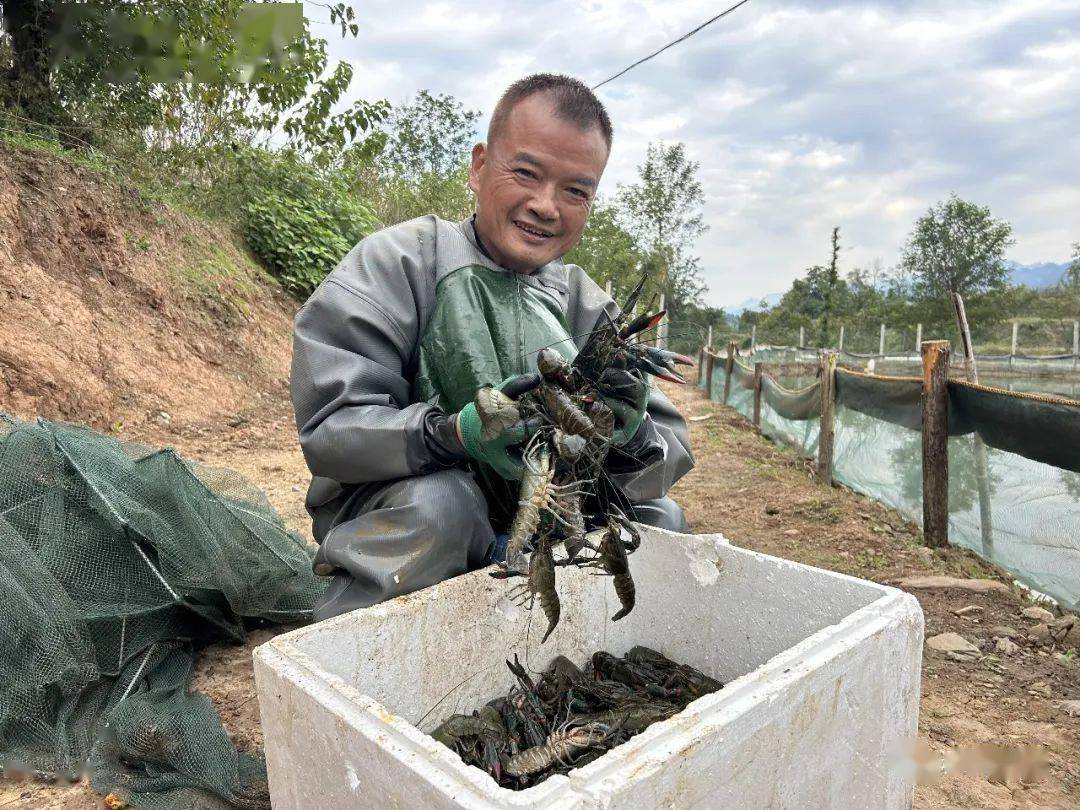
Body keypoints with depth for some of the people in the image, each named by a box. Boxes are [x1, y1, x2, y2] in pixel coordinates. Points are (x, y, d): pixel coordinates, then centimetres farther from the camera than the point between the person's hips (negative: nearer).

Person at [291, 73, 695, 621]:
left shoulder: (587, 307, 0)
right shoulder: (395, 263, -13)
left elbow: (672, 448, -6)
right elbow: (327, 425, -21)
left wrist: (631, 438, -31)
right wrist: (454, 431, -39)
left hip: (532, 523, 5)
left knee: (659, 516, -7)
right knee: (440, 501, -34)